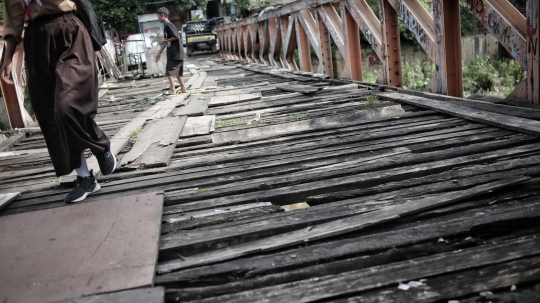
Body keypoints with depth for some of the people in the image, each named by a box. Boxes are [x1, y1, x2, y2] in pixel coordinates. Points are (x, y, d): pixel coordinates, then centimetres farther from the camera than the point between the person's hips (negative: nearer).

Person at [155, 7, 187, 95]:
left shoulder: (169, 25, -13)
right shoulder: (166, 26, 16)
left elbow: (177, 36, -21)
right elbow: (166, 41, 21)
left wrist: (165, 41, -13)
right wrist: (159, 53, 22)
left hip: (175, 54, -10)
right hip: (178, 54, 10)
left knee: (169, 72, -8)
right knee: (177, 72, 16)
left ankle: (172, 90, -12)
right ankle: (183, 88, 22)